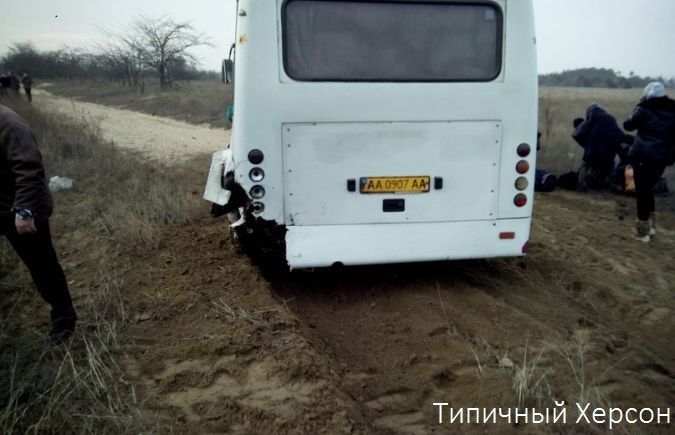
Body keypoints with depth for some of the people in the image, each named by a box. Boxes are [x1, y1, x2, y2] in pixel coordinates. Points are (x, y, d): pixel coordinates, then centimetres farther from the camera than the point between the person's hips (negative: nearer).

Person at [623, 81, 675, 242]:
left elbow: (628, 125, 5)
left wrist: (638, 106, 11)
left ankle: (642, 231, 7)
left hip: (643, 156, -5)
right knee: (648, 188, 22)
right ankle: (650, 225, 28)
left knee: (642, 192, 3)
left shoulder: (645, 109, -7)